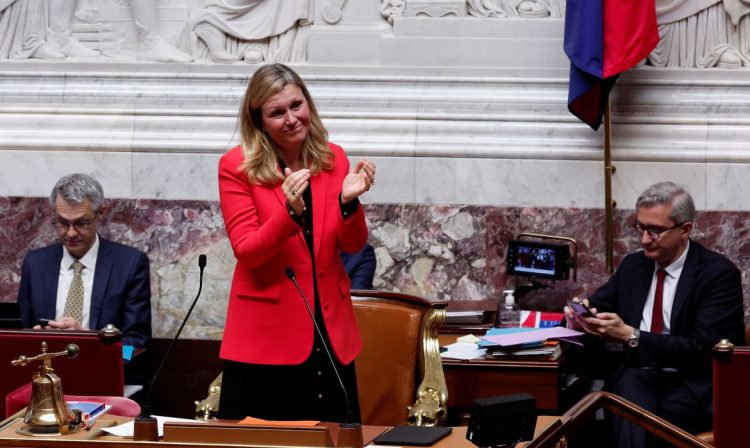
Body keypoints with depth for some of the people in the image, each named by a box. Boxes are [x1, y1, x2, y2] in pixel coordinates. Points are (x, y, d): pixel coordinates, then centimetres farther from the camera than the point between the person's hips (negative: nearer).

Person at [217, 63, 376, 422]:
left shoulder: (333, 159, 5)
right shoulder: (237, 167, -6)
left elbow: (353, 246, 3)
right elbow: (246, 251, -13)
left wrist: (348, 201, -18)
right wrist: (291, 212, -29)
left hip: (330, 333, 4)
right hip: (266, 337, -4)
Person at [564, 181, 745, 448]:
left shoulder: (719, 273, -4)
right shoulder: (633, 265, 14)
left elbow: (702, 349, -14)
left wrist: (631, 336, -24)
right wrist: (581, 315, -6)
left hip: (694, 386, -4)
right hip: (637, 377, 4)